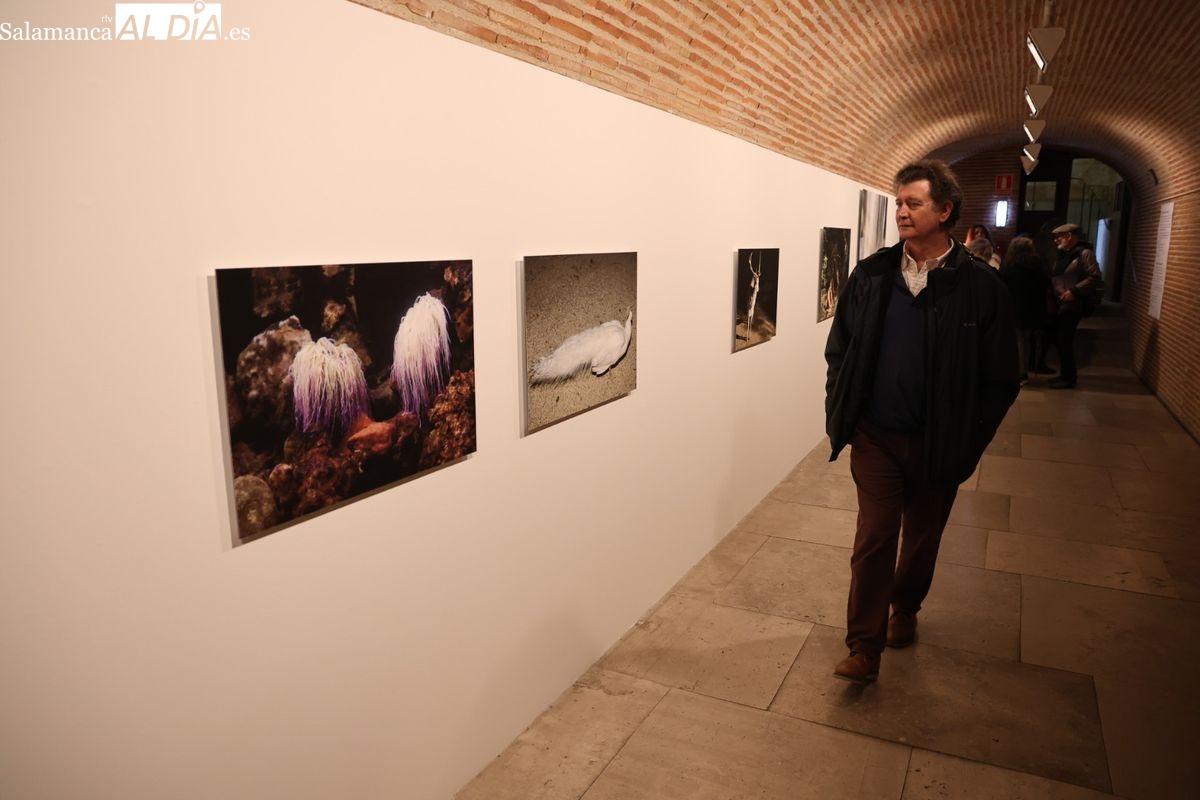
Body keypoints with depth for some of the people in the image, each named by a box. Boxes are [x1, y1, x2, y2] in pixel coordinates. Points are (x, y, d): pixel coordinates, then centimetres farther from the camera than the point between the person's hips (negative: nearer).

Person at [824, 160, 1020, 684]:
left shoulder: (980, 286, -9)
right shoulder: (870, 275, -1)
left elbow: (1000, 379, -5)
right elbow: (839, 350, 6)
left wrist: (969, 442, -6)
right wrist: (841, 414, 1)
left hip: (938, 444, 0)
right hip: (875, 436, 1)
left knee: (922, 537, 18)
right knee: (873, 537, 0)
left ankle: (905, 608, 43)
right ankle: (864, 646, 10)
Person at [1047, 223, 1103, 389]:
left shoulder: (1084, 253, -10)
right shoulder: (1063, 254, 16)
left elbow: (1095, 277, -17)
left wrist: (1074, 291, -23)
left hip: (1072, 305, -8)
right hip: (1060, 304, 8)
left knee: (1064, 341, -8)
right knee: (1059, 340, 11)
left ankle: (1069, 377, 1)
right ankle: (1066, 373, 22)